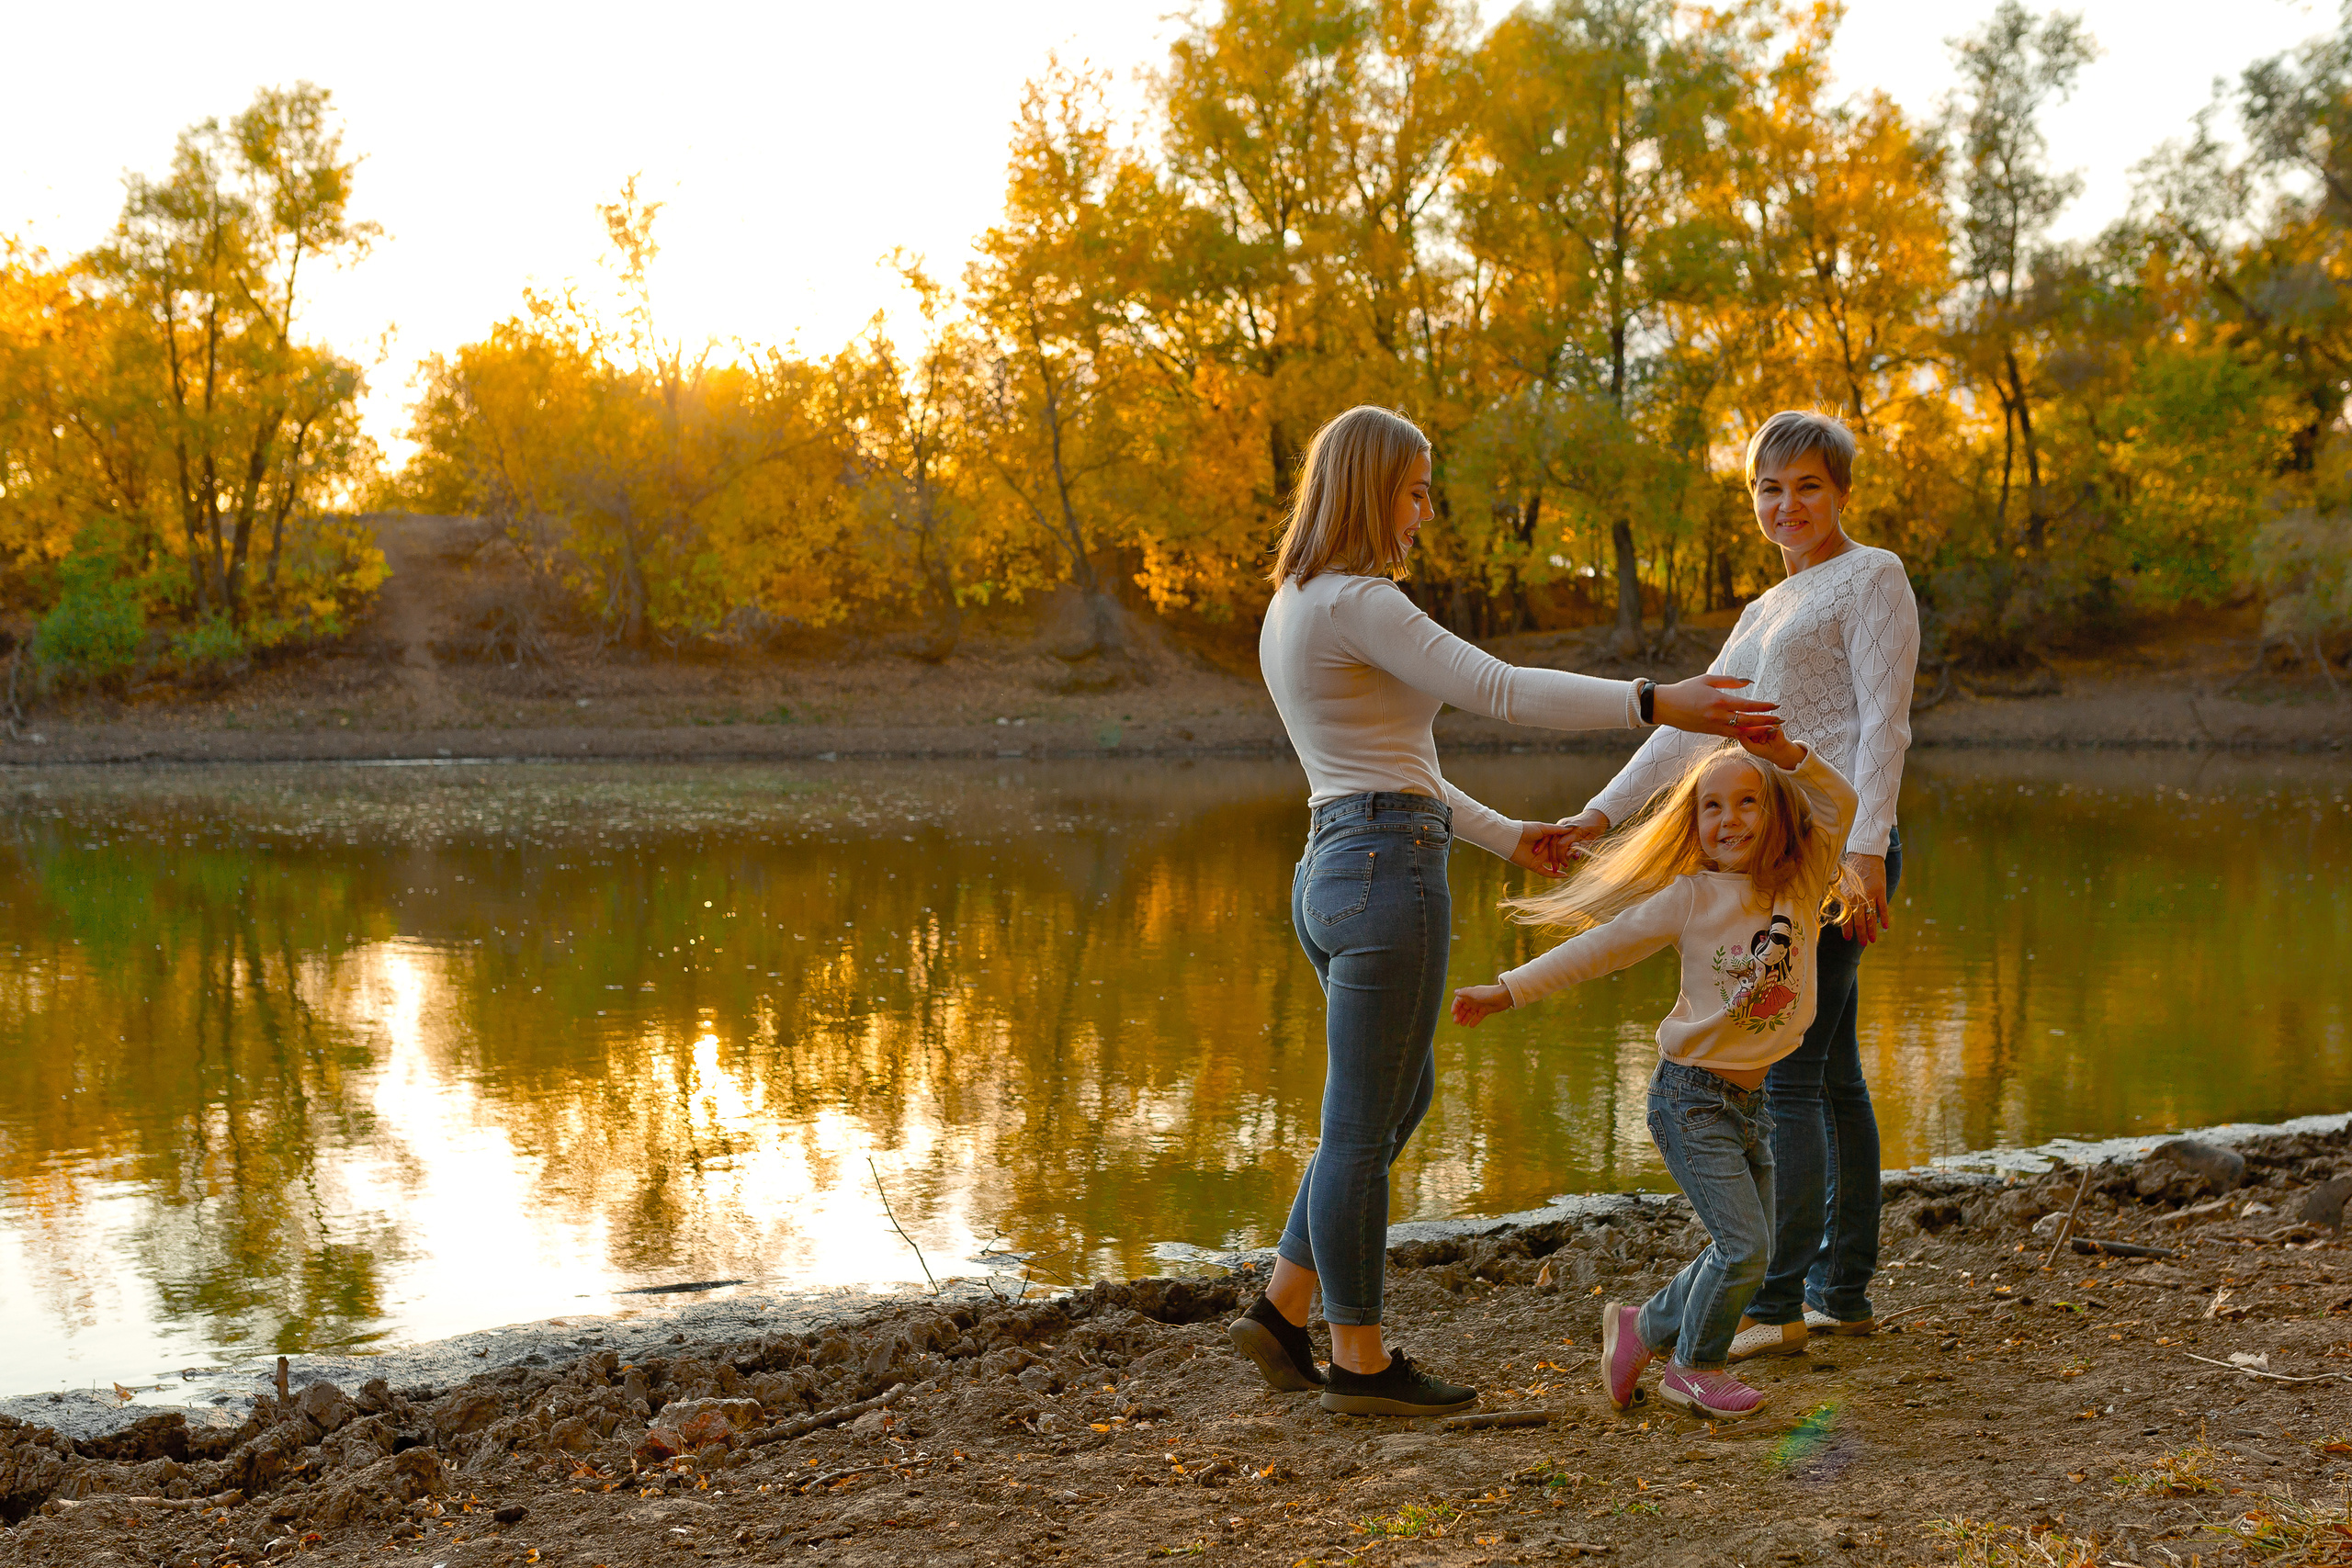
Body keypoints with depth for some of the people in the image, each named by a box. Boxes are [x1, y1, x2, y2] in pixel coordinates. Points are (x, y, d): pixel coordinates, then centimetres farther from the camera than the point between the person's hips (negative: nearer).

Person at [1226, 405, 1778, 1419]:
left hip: (1335, 870, 10)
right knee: (1363, 1126, 1)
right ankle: (1361, 1364, 13)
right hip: (1386, 873, -10)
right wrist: (1658, 704, -18)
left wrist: (1504, 837, 24)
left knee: (1399, 1102, 21)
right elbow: (1498, 689, -20)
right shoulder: (1353, 601, -13)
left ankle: (1281, 1313, 24)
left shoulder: (1295, 609, 17)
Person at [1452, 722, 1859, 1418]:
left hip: (1752, 1099, 6)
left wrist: (1785, 753, -22)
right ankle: (1696, 1369, 12)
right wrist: (1508, 990, -6)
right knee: (1744, 1245, -10)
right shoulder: (1690, 899, -11)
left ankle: (1644, 1328, 32)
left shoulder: (1802, 887, 0)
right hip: (1692, 1098, -6)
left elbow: (1840, 802, -5)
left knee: (1744, 1252, 13)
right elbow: (1601, 946, -7)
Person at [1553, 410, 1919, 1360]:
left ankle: (1775, 1304, -11)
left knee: (1785, 1072, -12)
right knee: (1830, 1075, 10)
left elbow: (1885, 721, -11)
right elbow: (1692, 719, 19)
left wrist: (1866, 849, -21)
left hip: (1836, 847, -9)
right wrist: (1604, 812, 9)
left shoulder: (1872, 577, -1)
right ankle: (1844, 1292, 15)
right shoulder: (1769, 610, 24)